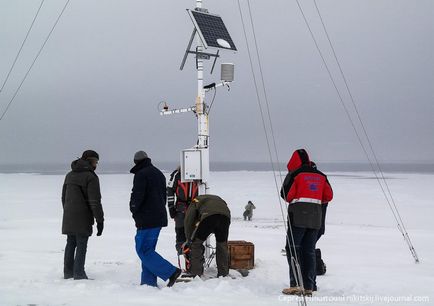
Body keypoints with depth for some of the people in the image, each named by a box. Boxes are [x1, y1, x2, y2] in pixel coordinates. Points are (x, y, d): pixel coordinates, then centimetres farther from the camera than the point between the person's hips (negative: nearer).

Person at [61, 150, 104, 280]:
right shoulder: (91, 177, -11)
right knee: (81, 245, -1)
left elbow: (64, 197, 19)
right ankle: (79, 273, -1)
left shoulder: (69, 175, 14)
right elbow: (95, 201, -15)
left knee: (70, 244, 14)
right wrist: (100, 220, -11)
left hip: (68, 217, 7)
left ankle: (68, 272, 19)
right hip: (83, 218, -7)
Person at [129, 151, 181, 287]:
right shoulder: (159, 174, 18)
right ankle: (149, 281, 12)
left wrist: (134, 210, 3)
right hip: (159, 218, 9)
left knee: (143, 250, -6)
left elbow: (137, 196, -17)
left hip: (147, 219, -9)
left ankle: (171, 272, -12)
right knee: (148, 249, 14)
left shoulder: (141, 174, -11)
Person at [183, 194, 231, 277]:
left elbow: (188, 220, 18)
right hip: (225, 215, 4)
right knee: (222, 244, 23)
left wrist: (189, 240, 25)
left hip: (209, 215, -4)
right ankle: (223, 273, 28)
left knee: (196, 243, 11)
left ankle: (195, 274, 8)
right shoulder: (217, 199, 46)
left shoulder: (196, 201, 33)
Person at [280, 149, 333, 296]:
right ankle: (308, 287, 7)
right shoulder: (321, 176, 12)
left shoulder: (295, 174, -3)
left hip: (298, 215, -5)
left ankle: (296, 284, -9)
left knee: (292, 248, 1)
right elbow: (329, 196, 12)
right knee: (309, 251, 8)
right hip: (315, 217, 5)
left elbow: (286, 195, -6)